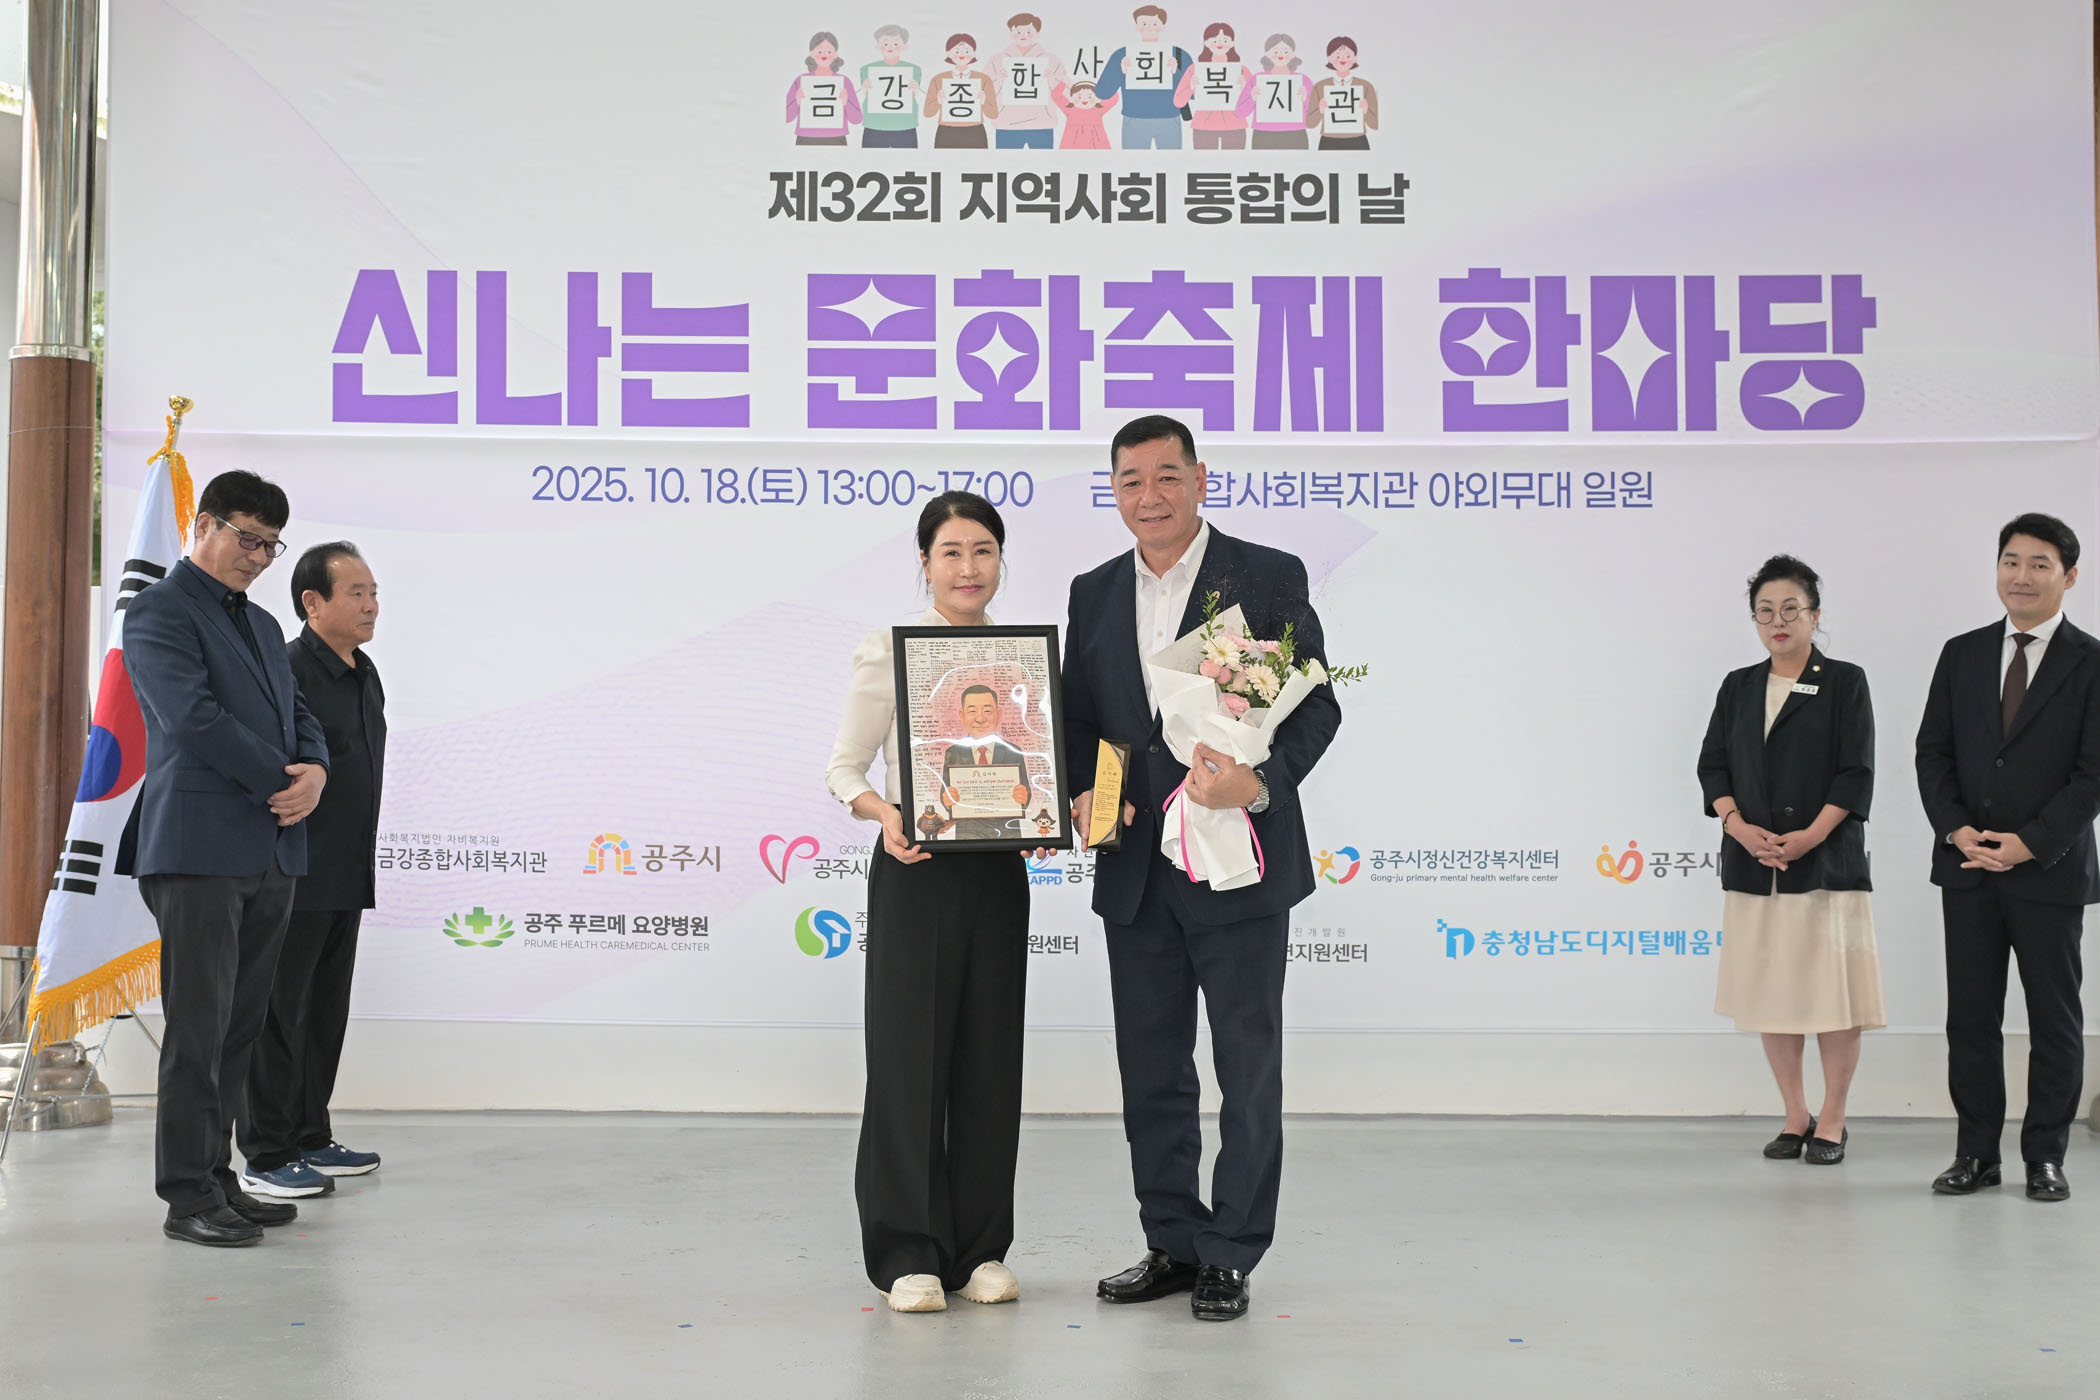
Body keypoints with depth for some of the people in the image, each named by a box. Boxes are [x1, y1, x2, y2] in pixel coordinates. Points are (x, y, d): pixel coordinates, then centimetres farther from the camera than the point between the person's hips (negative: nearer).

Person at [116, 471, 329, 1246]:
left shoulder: (262, 625, 22)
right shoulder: (160, 612, -4)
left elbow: (297, 712, 18)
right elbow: (193, 717, -15)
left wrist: (315, 771, -4)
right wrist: (281, 782, -10)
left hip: (270, 852, 8)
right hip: (199, 849, -8)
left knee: (240, 1027, 10)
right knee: (198, 1028, -5)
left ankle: (217, 1176, 17)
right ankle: (188, 1196, 1)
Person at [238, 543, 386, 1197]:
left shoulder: (365, 676, 14)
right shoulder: (286, 671, -14)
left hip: (345, 879, 9)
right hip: (295, 878, -9)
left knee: (326, 1012, 15)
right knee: (279, 1013, -1)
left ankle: (310, 1138, 26)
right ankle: (266, 1155, 6)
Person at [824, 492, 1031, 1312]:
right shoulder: (889, 652, -3)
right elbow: (844, 769, -3)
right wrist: (886, 814, -23)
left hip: (997, 871, 4)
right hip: (915, 873, -4)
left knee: (990, 1055, 8)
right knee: (909, 1054, -1)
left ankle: (980, 1249, 19)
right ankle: (909, 1253, 9)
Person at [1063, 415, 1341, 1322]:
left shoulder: (1269, 578, -4)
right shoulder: (1095, 595, 11)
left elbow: (1317, 705, -6)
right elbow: (1079, 722, 15)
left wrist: (1260, 784, -23)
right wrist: (1082, 796, -4)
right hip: (1137, 872, 5)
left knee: (1248, 1066, 3)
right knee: (1150, 1067, 12)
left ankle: (1231, 1255, 16)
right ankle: (1173, 1244, 25)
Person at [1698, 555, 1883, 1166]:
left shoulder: (1844, 682, 1)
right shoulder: (1739, 687, 12)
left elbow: (1856, 773, -5)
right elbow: (1713, 765, 8)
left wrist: (1810, 836, -15)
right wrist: (1738, 825, -9)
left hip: (1827, 860, -4)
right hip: (1753, 861, 4)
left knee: (1833, 995, -2)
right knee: (1771, 995, 7)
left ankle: (1832, 1120, 11)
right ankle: (1794, 1116, 19)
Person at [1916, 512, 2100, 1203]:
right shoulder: (1961, 654, 8)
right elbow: (1932, 751, 6)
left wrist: (2030, 844, -15)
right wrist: (1957, 829, -9)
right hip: (1967, 866, 3)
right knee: (1971, 1017, 7)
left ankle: (2044, 1157, 17)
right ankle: (1976, 1153, 16)